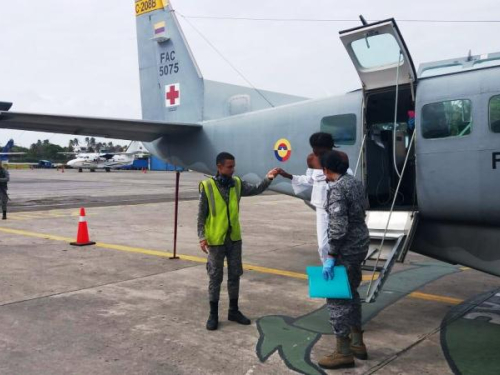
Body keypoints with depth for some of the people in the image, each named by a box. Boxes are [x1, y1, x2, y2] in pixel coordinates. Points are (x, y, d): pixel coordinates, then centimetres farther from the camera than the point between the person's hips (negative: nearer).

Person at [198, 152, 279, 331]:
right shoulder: (207, 186, -10)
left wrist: (268, 179, -21)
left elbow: (255, 189, -4)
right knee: (215, 278, 5)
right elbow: (201, 214, -7)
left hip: (234, 238, 5)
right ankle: (213, 314, 18)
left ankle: (234, 310, 28)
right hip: (215, 240, -4)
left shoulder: (237, 183, 3)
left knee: (235, 275, 13)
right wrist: (202, 237, -12)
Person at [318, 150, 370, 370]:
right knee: (350, 293, 20)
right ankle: (358, 344, 30)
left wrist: (331, 256, -22)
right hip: (360, 242, 10)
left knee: (336, 297, -1)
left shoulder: (336, 188, -20)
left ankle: (344, 353, 6)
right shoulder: (355, 183, 8)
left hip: (347, 248, -10)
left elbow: (338, 225, -25)